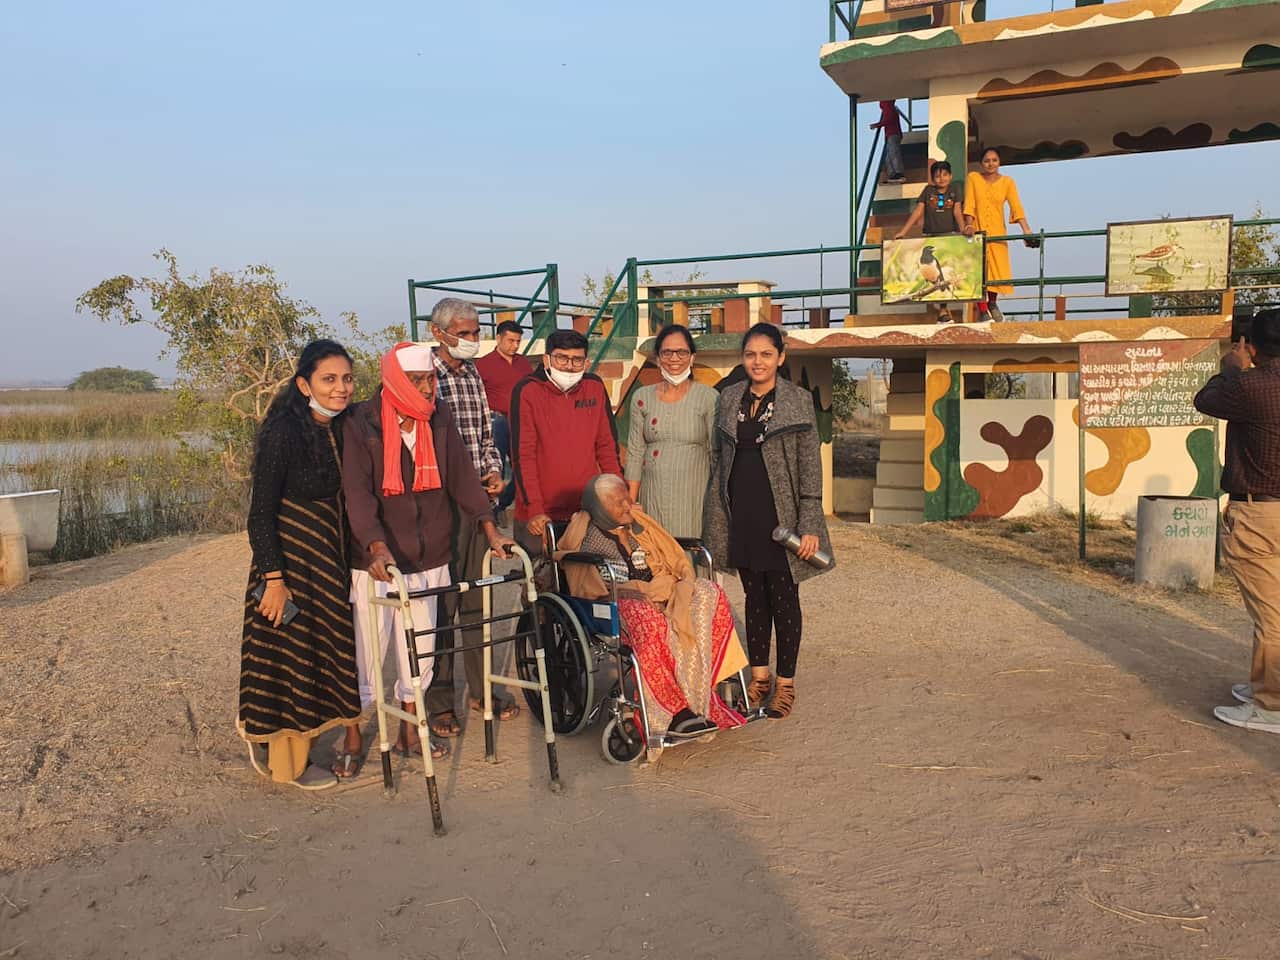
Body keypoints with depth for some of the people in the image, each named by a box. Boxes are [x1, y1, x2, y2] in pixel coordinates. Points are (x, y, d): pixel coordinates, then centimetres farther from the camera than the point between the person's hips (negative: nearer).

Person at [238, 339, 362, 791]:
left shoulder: (343, 428, 2)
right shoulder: (284, 431, -20)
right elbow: (261, 513, -18)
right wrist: (274, 579, -21)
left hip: (329, 556, 8)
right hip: (290, 558, -8)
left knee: (322, 649, 15)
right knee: (291, 655, 4)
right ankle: (288, 764, 21)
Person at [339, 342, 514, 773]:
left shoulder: (440, 418, 2)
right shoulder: (361, 424, -11)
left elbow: (461, 475, 1)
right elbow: (357, 492, -19)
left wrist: (490, 529, -8)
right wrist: (377, 547, -32)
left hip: (427, 559, 4)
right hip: (375, 561, -4)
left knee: (420, 649, 13)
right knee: (365, 652, 4)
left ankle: (410, 732, 32)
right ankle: (353, 739, 23)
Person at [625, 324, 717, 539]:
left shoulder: (708, 397, 0)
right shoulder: (642, 398, 7)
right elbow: (635, 453, 7)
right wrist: (630, 504, 2)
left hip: (694, 495, -2)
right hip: (652, 495, 2)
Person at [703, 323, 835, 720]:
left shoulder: (798, 401, -5)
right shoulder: (729, 398, 7)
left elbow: (810, 466, -6)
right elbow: (718, 457, 12)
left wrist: (809, 525, -11)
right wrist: (715, 517, 8)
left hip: (781, 514, -3)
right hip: (741, 515, 4)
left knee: (784, 598, 5)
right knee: (753, 596, 12)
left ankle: (786, 683, 17)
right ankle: (759, 675, 25)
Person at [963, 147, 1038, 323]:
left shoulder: (1007, 182, 3)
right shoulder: (973, 179, 0)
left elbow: (1016, 206, -7)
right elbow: (969, 204, -8)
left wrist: (1026, 229, -18)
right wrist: (969, 224, -23)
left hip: (997, 231, 2)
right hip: (977, 231, -2)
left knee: (998, 268, 0)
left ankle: (992, 303, 27)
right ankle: (982, 310, 0)